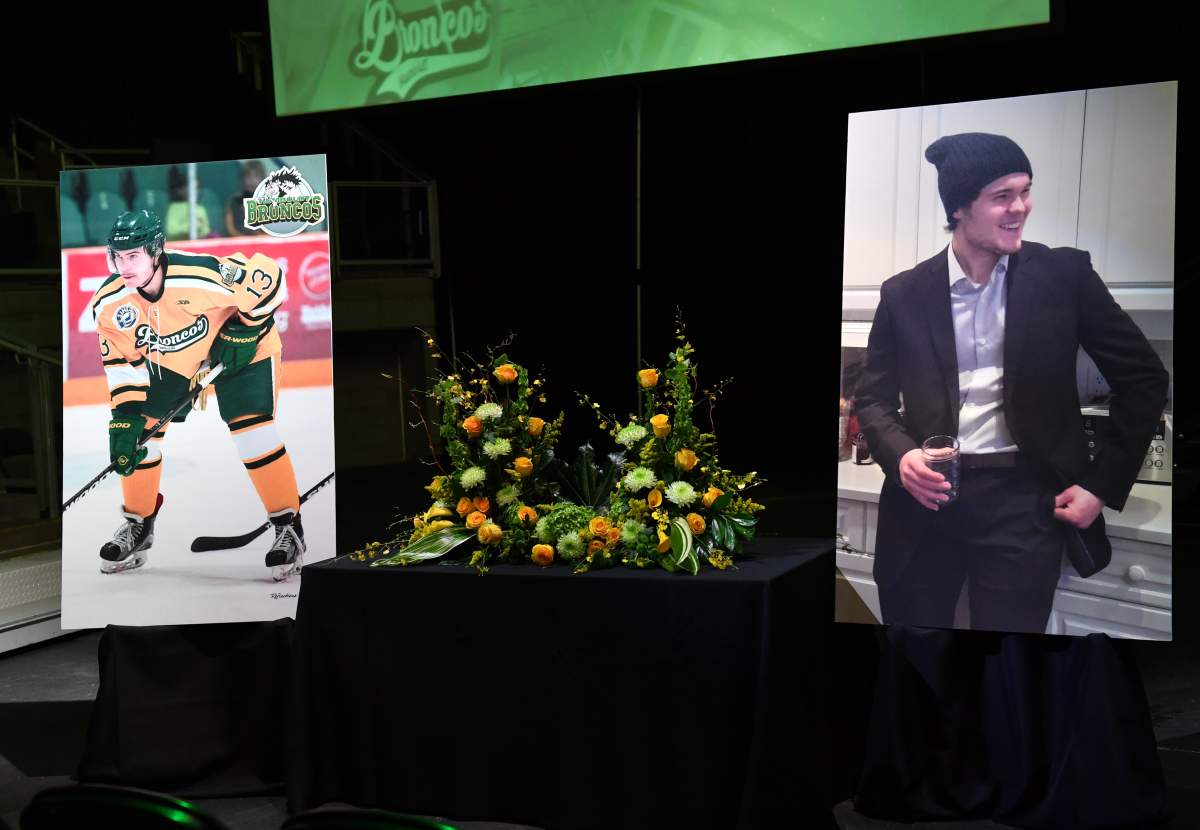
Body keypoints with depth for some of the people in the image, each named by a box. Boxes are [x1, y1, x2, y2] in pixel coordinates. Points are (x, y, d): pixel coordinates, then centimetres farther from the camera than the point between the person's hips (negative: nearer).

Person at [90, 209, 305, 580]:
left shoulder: (202, 275, -38)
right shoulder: (109, 303, -20)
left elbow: (265, 273, -26)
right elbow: (122, 360, -8)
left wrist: (245, 330, -22)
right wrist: (127, 413, -16)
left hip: (240, 346, -5)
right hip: (168, 358, 5)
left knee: (251, 428, -20)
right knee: (138, 429, -2)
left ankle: (288, 527, -8)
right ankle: (137, 526, 19)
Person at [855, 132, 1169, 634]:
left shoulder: (1064, 274, 0)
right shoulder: (904, 294, 3)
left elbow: (1143, 379, 4)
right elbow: (873, 398, 8)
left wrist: (1103, 485, -2)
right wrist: (901, 456, -13)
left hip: (1024, 499, -1)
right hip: (927, 497, 1)